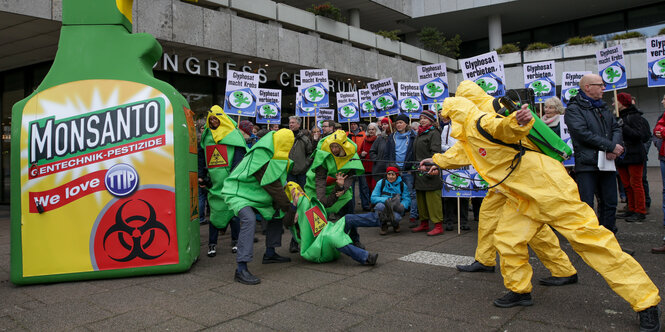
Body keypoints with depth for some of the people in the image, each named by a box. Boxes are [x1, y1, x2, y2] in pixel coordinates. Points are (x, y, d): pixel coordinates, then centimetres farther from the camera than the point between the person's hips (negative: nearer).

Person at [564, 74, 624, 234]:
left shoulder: (603, 108, 19)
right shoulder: (573, 109, -6)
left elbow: (616, 128, 12)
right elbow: (583, 134, -17)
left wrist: (614, 149, -8)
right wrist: (611, 146, -15)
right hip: (587, 165, -7)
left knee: (610, 203, 13)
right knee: (586, 206, -5)